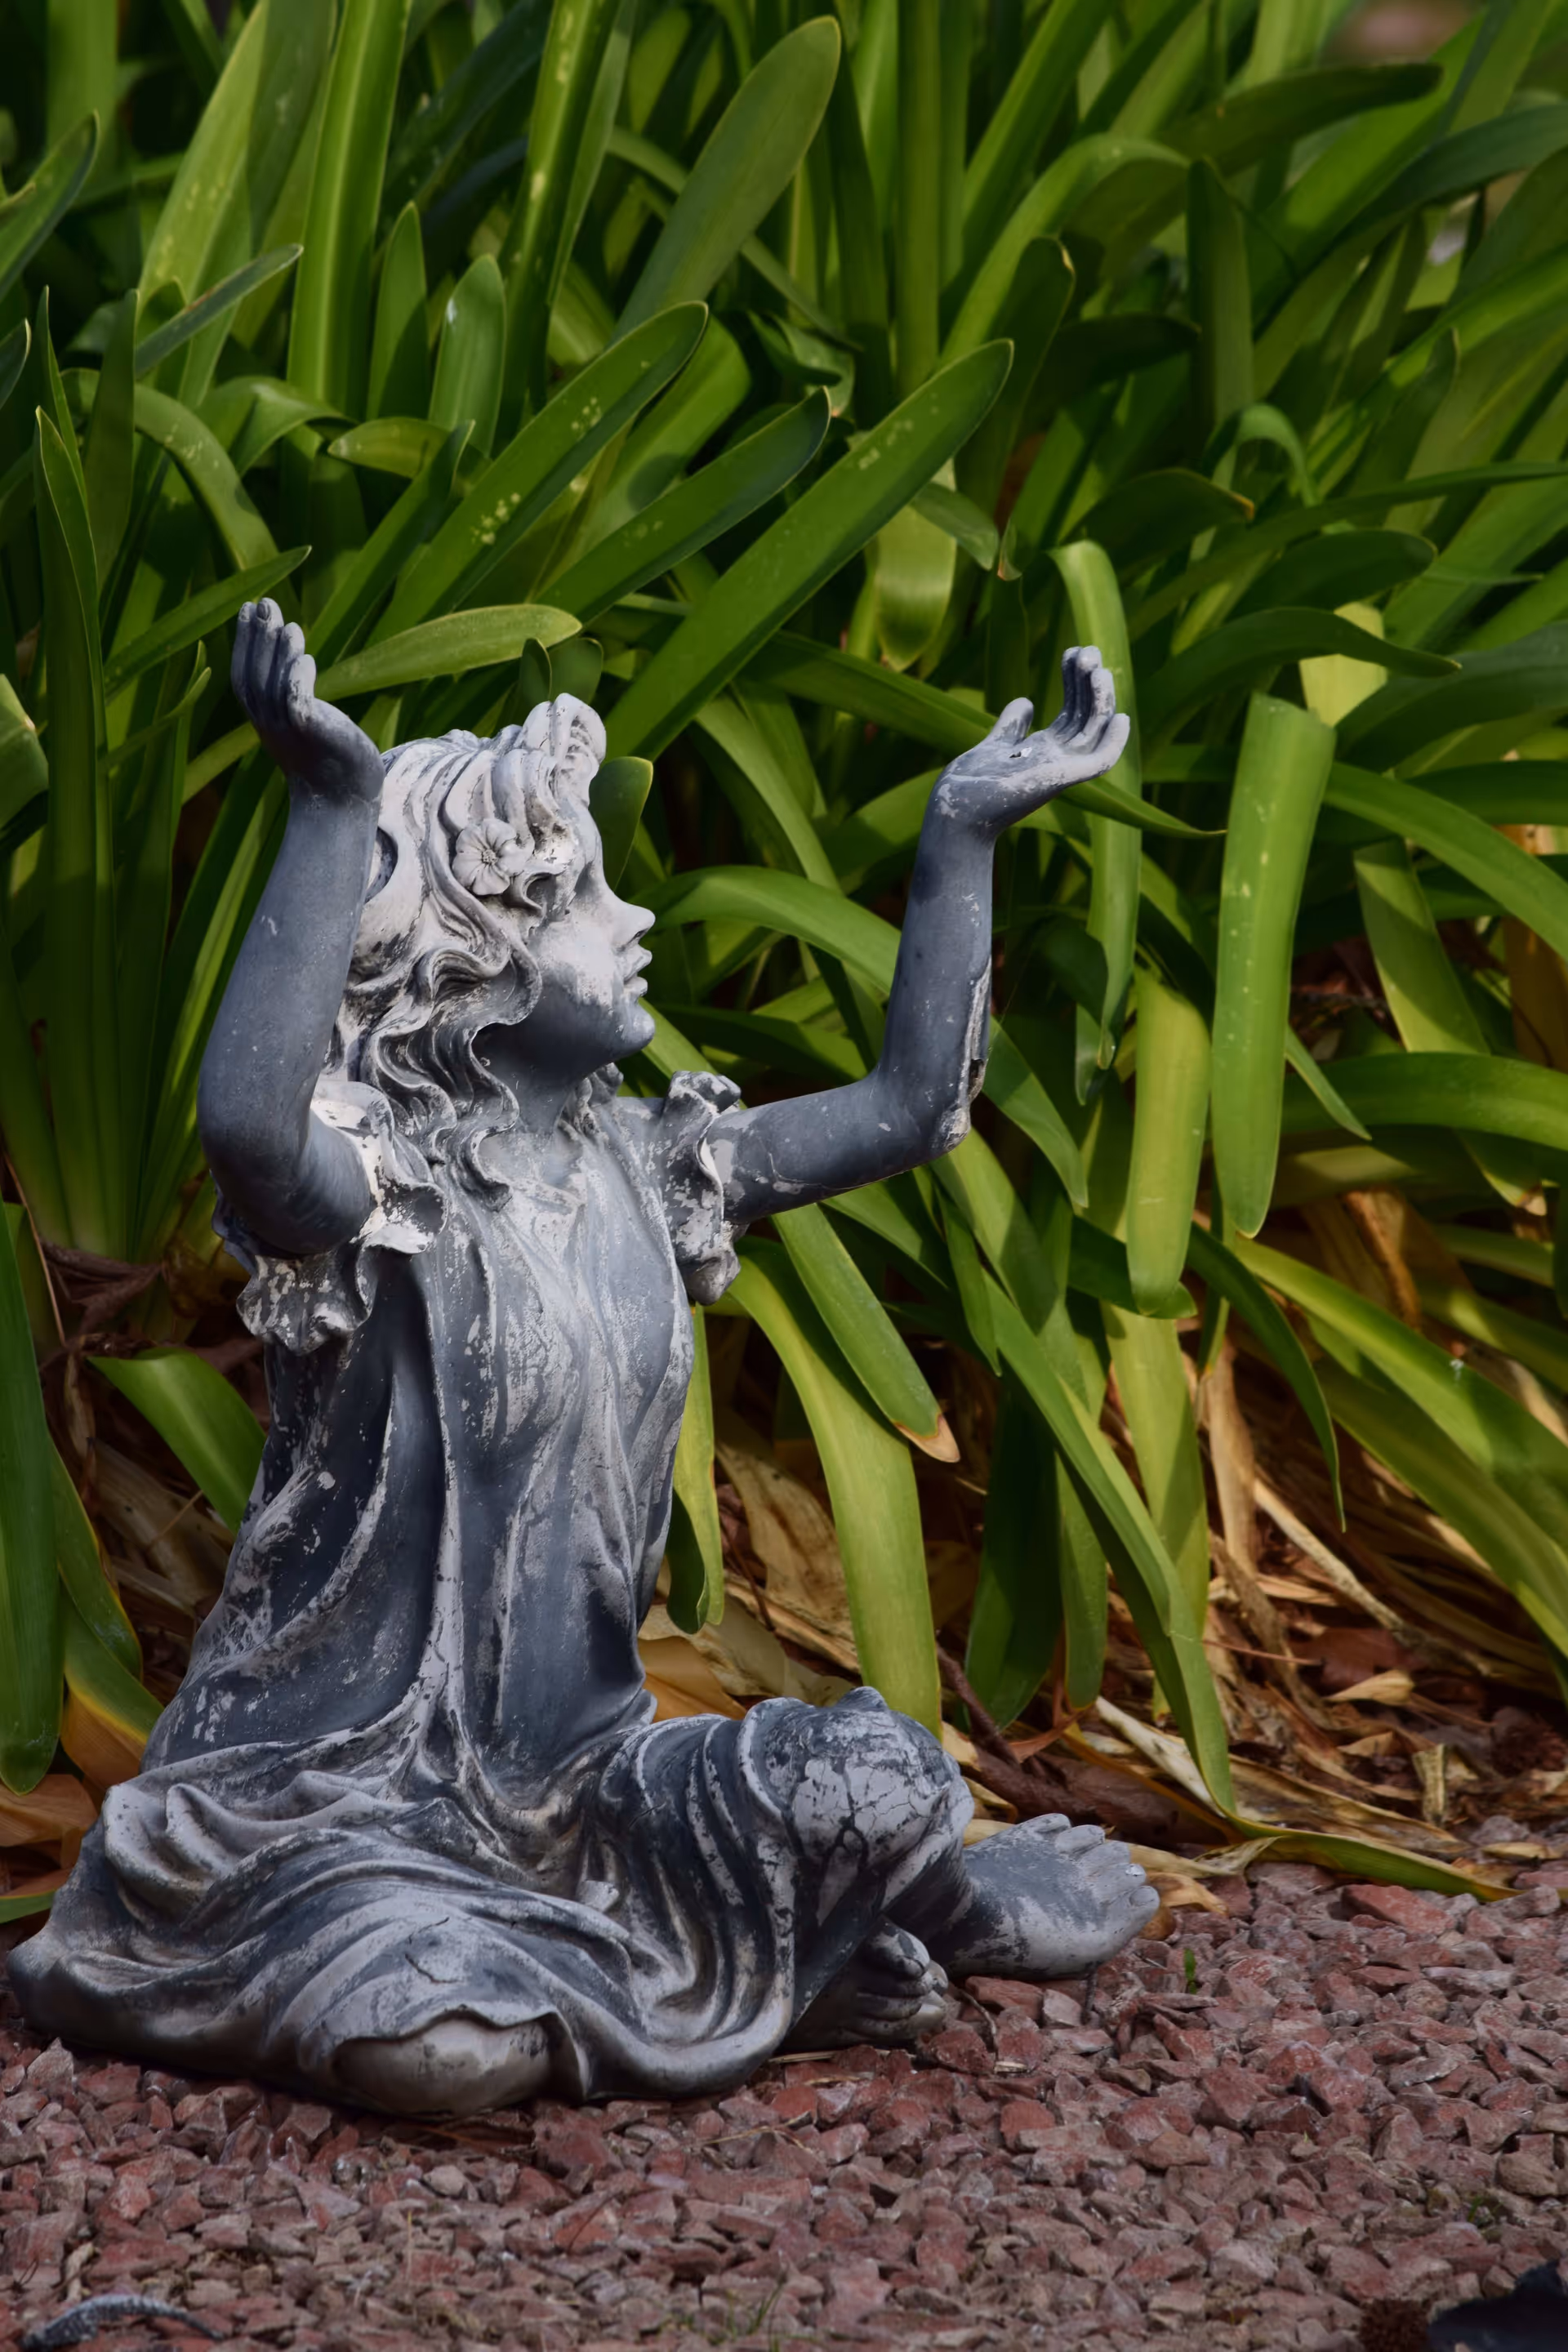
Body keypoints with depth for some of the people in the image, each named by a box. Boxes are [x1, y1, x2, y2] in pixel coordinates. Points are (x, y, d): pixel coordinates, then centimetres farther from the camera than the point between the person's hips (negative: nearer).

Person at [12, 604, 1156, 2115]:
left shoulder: (640, 1169, 4)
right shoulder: (380, 1195, -18)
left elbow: (909, 1105, 11)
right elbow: (245, 1121, -43)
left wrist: (962, 835, 7)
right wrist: (332, 806, -43)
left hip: (574, 1768, 6)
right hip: (347, 1788, -6)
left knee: (883, 1783, -16)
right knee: (449, 2053, -31)